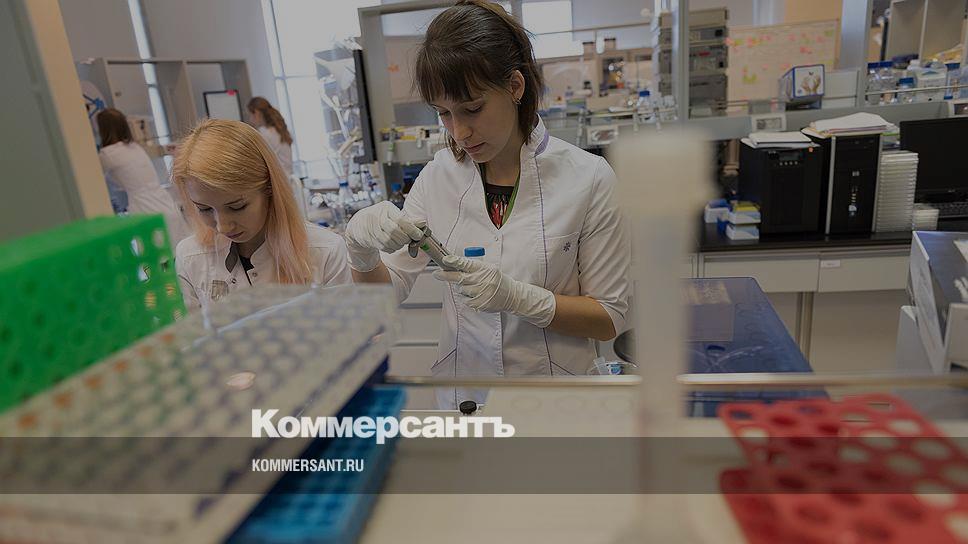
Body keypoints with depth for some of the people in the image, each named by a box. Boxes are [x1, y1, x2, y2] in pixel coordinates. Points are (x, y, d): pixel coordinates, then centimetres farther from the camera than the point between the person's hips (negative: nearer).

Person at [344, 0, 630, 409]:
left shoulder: (588, 177, -18)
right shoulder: (439, 176, -9)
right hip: (460, 397, 2)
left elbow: (610, 318, -12)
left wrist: (519, 296, -28)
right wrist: (361, 248, -28)